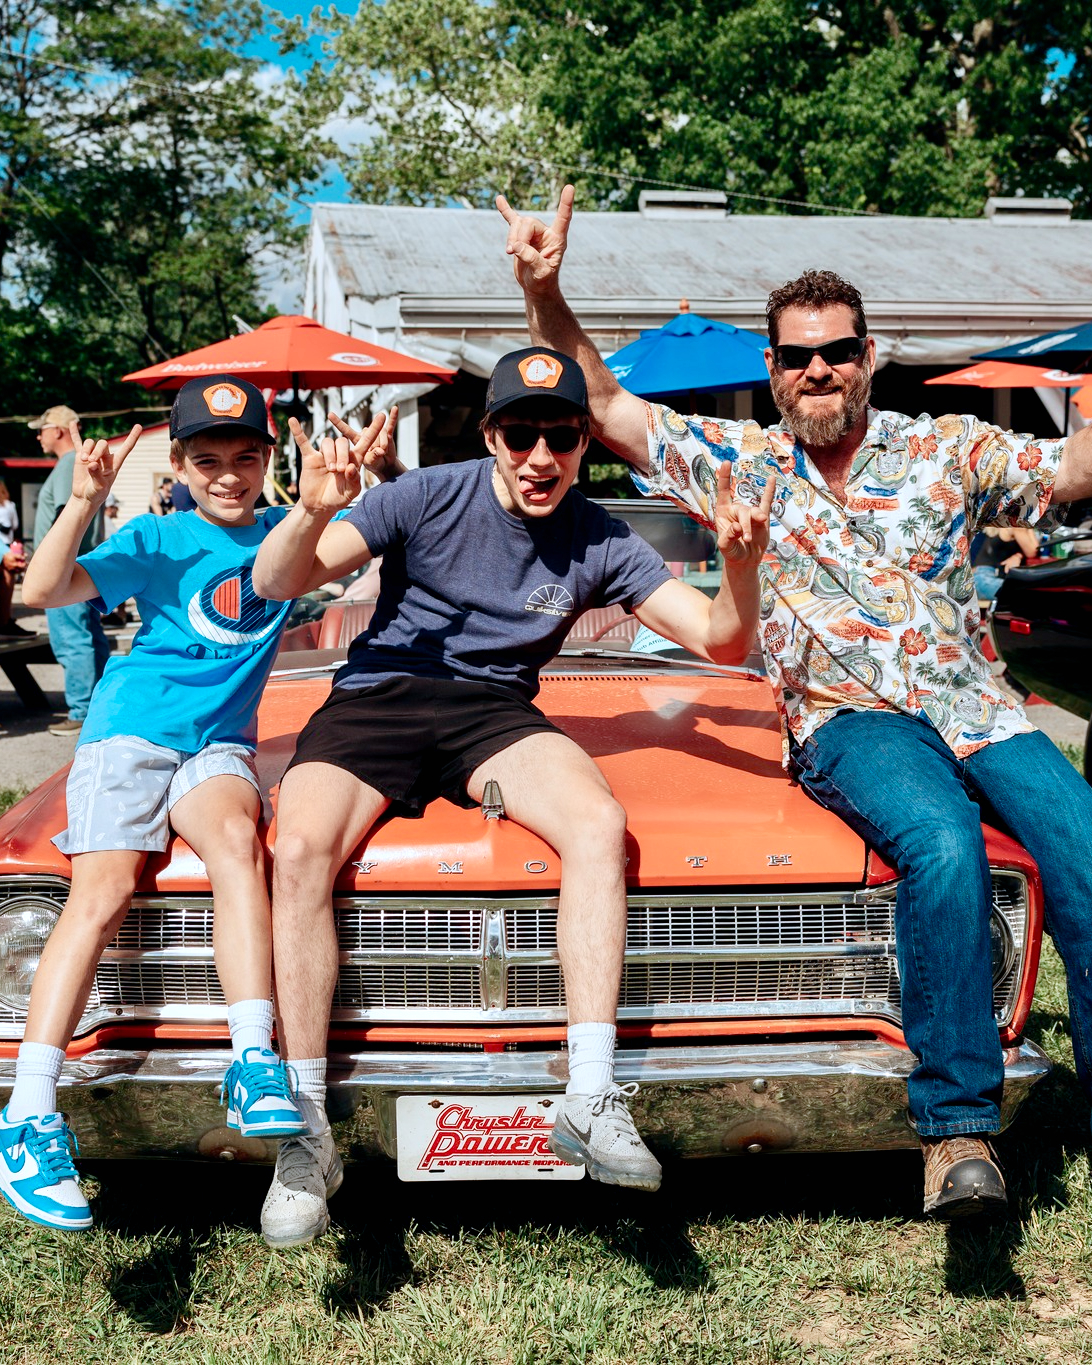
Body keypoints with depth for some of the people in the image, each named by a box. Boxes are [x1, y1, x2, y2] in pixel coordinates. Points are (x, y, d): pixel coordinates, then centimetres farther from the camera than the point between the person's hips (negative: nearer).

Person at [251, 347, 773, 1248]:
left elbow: (721, 641, 1)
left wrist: (741, 565, -20)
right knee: (300, 851, -30)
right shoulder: (428, 497, -4)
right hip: (376, 699, -1)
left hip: (496, 712, 2)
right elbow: (277, 584, -10)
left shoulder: (599, 543, 3)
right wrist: (313, 513, -31)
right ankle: (308, 1131, -20)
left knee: (602, 824, -30)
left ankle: (591, 1100, -26)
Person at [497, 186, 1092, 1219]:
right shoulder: (740, 463, 11)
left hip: (974, 709, 3)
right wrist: (545, 296, -2)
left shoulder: (947, 450, 11)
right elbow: (605, 410, 9)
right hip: (848, 723, -2)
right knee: (942, 843, -33)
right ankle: (955, 1124, -26)